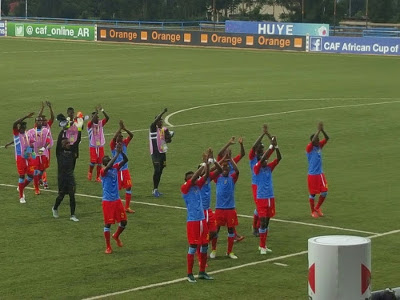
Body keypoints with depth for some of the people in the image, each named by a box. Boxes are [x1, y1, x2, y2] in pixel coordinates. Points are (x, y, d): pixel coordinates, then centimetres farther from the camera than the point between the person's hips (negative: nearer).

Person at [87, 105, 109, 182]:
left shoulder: (101, 123, 3)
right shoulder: (90, 124, -7)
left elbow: (107, 118, -12)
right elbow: (92, 121, -30)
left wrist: (102, 110, -23)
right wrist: (96, 111, -31)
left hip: (101, 146, 3)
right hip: (93, 146, -3)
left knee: (100, 162, 2)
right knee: (93, 161, -10)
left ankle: (98, 177, 12)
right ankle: (90, 173, 18)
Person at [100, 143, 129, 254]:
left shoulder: (115, 168, 4)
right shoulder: (103, 171, -13)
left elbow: (125, 160, -4)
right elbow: (108, 166, -34)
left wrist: (121, 151, -21)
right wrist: (117, 153, -33)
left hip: (117, 200, 6)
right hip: (107, 201, -6)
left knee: (124, 221, 7)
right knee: (108, 223, -3)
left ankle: (116, 236, 35)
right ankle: (108, 246, 6)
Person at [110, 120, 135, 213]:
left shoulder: (124, 143, 6)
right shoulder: (113, 145, -7)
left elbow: (131, 135, -7)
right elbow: (114, 138, -29)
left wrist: (124, 128, -21)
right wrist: (120, 128, -29)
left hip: (125, 169, 5)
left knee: (129, 187, 2)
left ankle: (127, 207, 11)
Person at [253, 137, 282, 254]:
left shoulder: (269, 168, 8)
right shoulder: (257, 169, -7)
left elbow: (279, 158, -2)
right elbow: (262, 159, -24)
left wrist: (276, 146, -16)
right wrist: (271, 146, -26)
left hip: (270, 198, 6)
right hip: (261, 199, -6)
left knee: (266, 222, 11)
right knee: (263, 222, -10)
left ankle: (263, 245, 20)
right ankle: (262, 246, -4)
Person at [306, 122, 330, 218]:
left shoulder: (319, 146, 5)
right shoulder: (309, 148, -13)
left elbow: (327, 138, -3)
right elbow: (313, 140, -32)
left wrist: (322, 130, -18)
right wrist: (319, 130, -29)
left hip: (320, 173, 6)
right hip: (312, 174, -6)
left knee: (324, 192, 5)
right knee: (312, 194, 3)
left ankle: (317, 208, 24)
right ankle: (313, 211, 17)